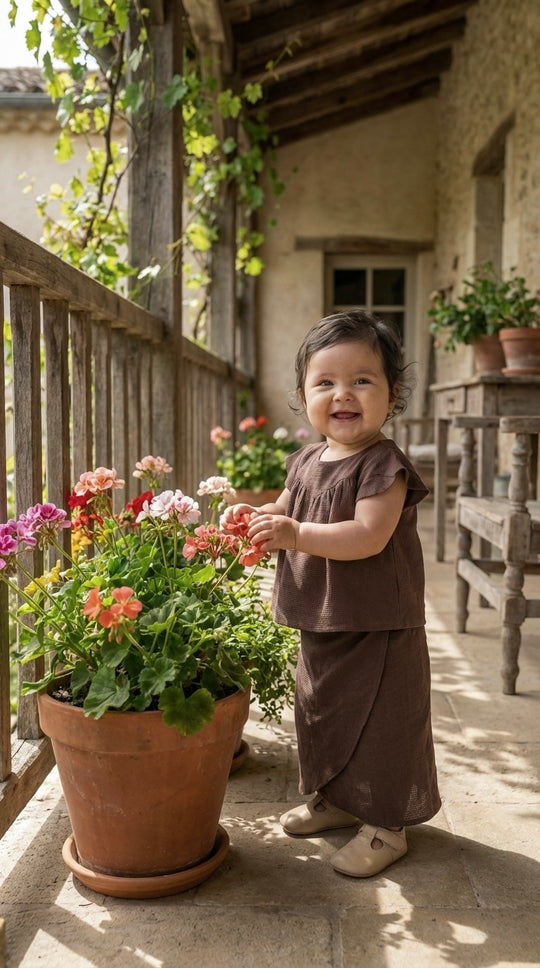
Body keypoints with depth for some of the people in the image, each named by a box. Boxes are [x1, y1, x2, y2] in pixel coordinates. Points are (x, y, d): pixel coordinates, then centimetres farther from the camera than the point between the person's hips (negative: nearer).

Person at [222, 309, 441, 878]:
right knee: (320, 713, 22)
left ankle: (386, 825, 24)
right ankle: (336, 799, 44)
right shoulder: (306, 462, 5)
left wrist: (296, 534, -35)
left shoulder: (384, 465, -18)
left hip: (378, 627, -8)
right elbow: (285, 512, 19)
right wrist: (252, 517, -2)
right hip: (320, 624, 8)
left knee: (380, 722, 5)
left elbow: (367, 536, -29)